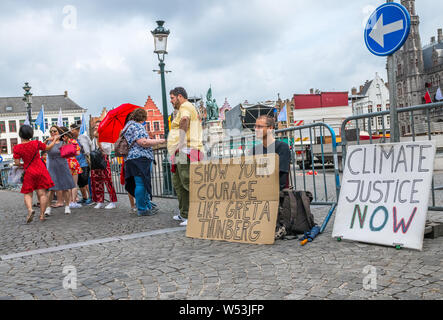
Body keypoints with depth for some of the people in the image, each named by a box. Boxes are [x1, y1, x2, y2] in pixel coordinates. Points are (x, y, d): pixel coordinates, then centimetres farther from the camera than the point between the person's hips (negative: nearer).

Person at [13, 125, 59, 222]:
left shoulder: (17, 148, -9)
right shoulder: (36, 143, -5)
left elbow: (17, 163, -10)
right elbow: (48, 148, 11)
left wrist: (22, 165, 13)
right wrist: (55, 140, 28)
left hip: (29, 173, -1)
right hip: (41, 170, 1)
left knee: (28, 194, 10)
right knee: (42, 193, 3)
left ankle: (30, 209, -16)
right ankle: (42, 215, 2)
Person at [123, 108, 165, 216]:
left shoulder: (129, 125, 24)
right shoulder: (137, 126, -9)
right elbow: (143, 142, -19)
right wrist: (159, 141, -10)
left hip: (132, 158, 11)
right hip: (139, 158, -11)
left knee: (144, 184, 14)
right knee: (141, 184, -7)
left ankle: (148, 206, 21)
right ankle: (141, 209, -3)